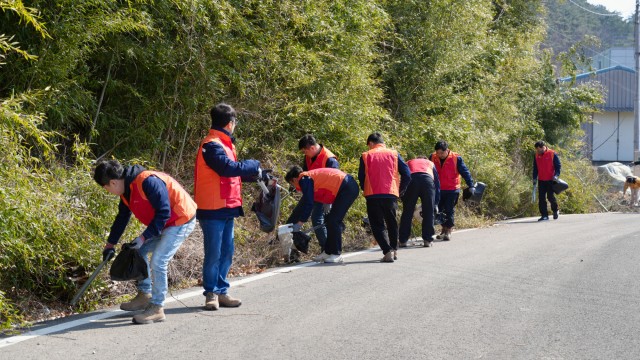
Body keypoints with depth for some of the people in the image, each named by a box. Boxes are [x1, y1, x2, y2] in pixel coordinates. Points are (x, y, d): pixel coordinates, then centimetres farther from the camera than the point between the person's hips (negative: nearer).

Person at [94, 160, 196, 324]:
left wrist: (144, 237, -24)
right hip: (163, 223, 10)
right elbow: (122, 218, 17)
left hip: (181, 221, -10)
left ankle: (157, 308, -6)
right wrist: (110, 244, 21)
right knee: (139, 251, 12)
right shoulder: (127, 190, 4)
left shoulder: (148, 182, -28)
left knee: (157, 261, -16)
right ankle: (144, 295, 24)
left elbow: (164, 213, -27)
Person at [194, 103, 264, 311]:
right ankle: (211, 293, 5)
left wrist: (257, 174, 12)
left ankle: (221, 292, 18)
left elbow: (234, 171, 19)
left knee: (226, 253, 11)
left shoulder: (223, 143, 16)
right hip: (213, 210, -10)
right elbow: (228, 168, -26)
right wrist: (254, 165, -13)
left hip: (227, 208, 10)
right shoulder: (212, 145, -15)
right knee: (214, 253, -3)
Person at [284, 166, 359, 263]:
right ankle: (328, 252, 21)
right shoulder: (309, 177, 21)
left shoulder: (304, 180, -9)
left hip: (347, 188, -10)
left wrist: (300, 222, -10)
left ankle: (336, 254, -2)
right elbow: (303, 203, 26)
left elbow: (308, 203, -15)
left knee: (333, 221, -8)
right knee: (331, 220, 14)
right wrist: (292, 222, 28)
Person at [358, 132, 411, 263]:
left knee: (378, 225, 2)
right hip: (391, 194, 2)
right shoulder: (394, 154, 9)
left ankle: (388, 251, -16)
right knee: (392, 223, 20)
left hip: (372, 196, -2)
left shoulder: (366, 156, 5)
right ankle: (393, 250, 27)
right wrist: (400, 191, 15)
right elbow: (407, 174, 3)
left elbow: (361, 178, 4)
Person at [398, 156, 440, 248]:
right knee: (428, 212, 10)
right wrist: (436, 203, 31)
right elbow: (437, 182, 29)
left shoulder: (409, 163, 38)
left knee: (407, 212, 9)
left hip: (411, 180, 0)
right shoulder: (430, 163, 37)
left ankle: (403, 240, 12)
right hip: (427, 180, 0)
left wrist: (404, 200, 35)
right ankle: (428, 240, 10)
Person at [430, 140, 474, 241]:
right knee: (439, 210, 9)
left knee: (450, 210, -2)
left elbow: (465, 172, -7)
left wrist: (471, 185, -10)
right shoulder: (433, 157, 0)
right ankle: (444, 229, 26)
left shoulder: (456, 158, -11)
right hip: (438, 190, 4)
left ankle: (448, 231, 5)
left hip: (452, 190, -4)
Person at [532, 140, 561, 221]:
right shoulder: (536, 155, 8)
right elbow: (535, 168, 16)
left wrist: (556, 175, -15)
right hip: (541, 180, 5)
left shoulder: (552, 154, -6)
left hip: (550, 180, -5)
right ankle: (544, 215, 6)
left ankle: (555, 210, 23)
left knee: (550, 196, -4)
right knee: (541, 198, 0)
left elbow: (558, 166, -3)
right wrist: (534, 178, 10)